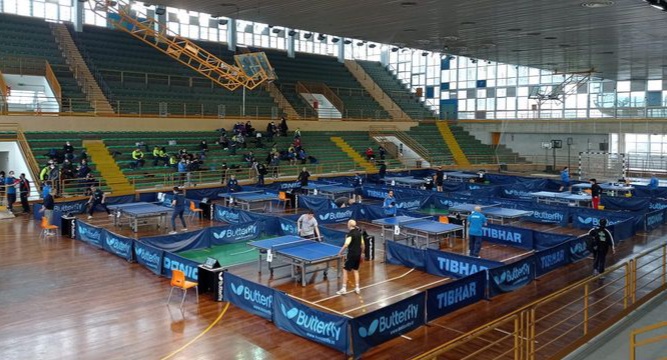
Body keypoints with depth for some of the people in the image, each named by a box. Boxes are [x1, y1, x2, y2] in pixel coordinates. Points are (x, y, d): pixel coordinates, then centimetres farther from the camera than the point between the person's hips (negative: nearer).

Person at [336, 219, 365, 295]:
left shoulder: (350, 233, -14)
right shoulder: (359, 233, 7)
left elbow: (346, 244, -24)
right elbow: (363, 245, 11)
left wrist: (341, 251, -12)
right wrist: (362, 253, 22)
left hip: (351, 254, -7)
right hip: (358, 254, 7)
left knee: (345, 270, 2)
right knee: (355, 270, 17)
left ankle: (344, 289, -1)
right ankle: (357, 288, 16)